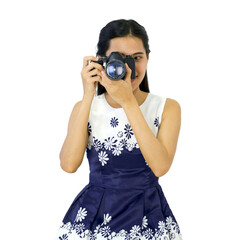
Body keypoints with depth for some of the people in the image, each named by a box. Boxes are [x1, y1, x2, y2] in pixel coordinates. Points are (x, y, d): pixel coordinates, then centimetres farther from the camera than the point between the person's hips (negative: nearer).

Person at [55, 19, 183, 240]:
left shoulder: (167, 108, -3)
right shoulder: (86, 107, 1)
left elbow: (160, 166, -19)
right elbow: (69, 164, -15)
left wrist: (128, 102, -20)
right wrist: (88, 96, -16)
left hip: (148, 222, 0)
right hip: (94, 216, 1)